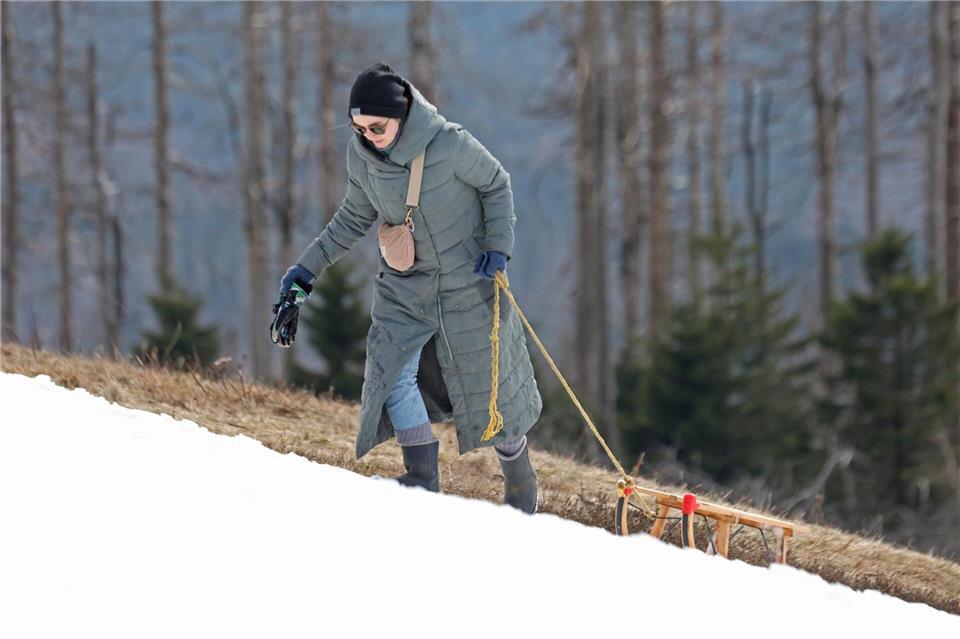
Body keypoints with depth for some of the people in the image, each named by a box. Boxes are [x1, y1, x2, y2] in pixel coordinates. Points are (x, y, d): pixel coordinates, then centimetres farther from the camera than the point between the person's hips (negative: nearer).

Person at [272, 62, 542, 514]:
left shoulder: (448, 143, -23)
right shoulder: (360, 155, -10)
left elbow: (495, 184, -7)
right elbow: (355, 217, 6)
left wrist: (498, 246, -17)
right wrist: (308, 268, 3)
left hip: (468, 280, -4)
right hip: (405, 284, 4)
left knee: (488, 383, 6)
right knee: (394, 371, -17)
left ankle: (521, 486, 27)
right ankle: (423, 482, -10)